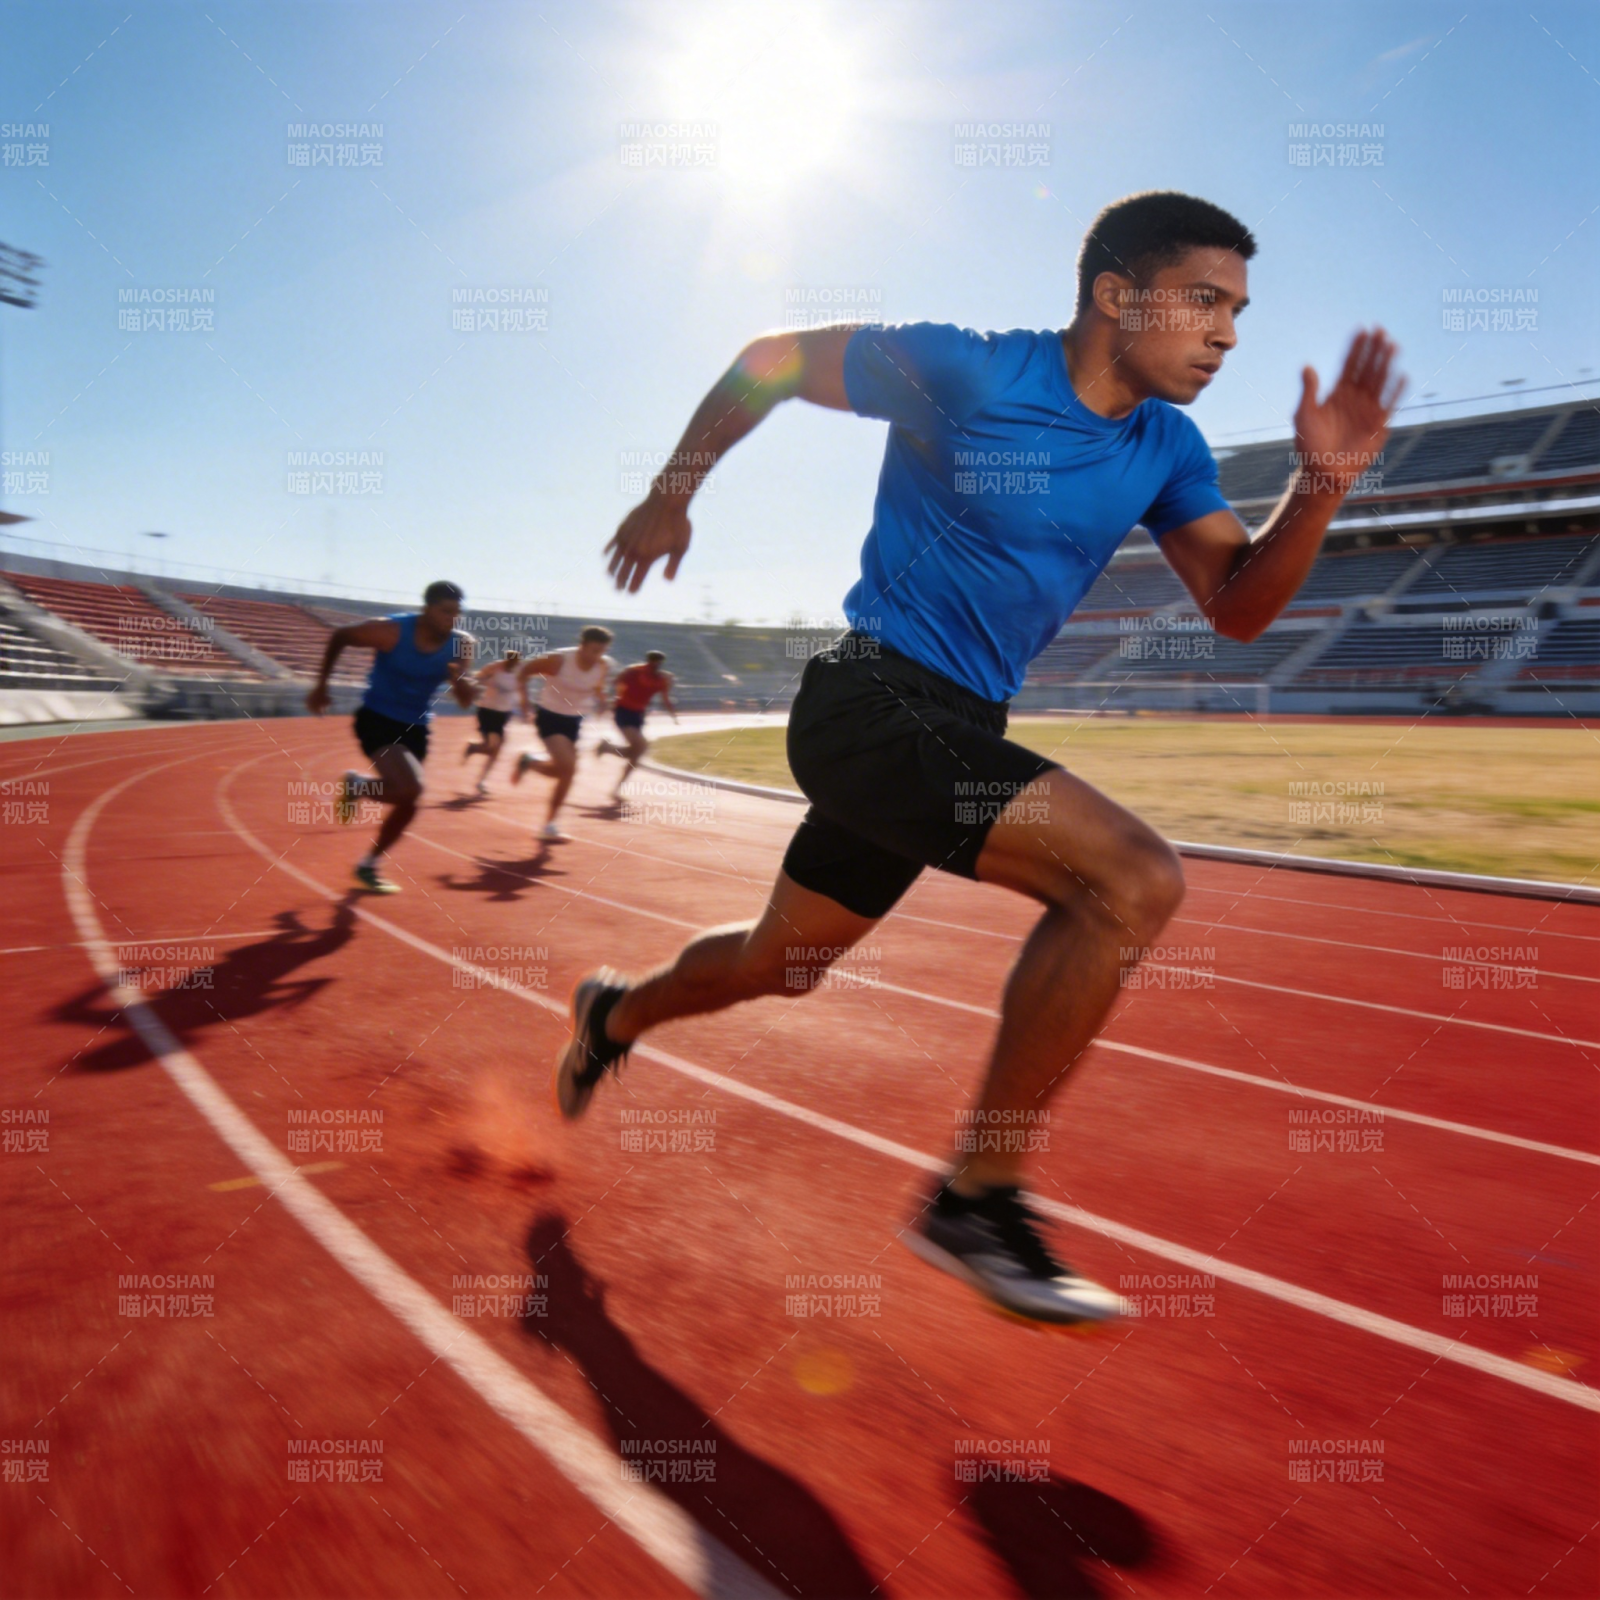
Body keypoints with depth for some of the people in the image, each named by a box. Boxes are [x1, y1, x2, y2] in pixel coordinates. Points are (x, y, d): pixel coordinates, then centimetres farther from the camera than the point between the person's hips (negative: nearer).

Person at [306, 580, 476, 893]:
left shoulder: (461, 645, -9)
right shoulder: (391, 631, -21)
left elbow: (465, 703, -5)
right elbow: (339, 636, -4)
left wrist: (461, 680, -28)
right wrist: (321, 685, -3)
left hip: (415, 727, 6)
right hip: (377, 720, -6)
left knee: (407, 802, 8)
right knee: (410, 789, -25)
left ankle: (369, 865, 29)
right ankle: (356, 785, 7)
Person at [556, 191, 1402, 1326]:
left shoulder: (1167, 447, 8)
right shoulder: (966, 370, -11)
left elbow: (1238, 605, 4)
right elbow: (767, 361, 0)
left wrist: (1324, 483, -11)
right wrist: (669, 496, 6)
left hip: (959, 730, 8)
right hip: (873, 700, -8)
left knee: (779, 964, 19)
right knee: (1134, 879, -22)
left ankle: (618, 1011, 49)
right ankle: (980, 1199, -10)